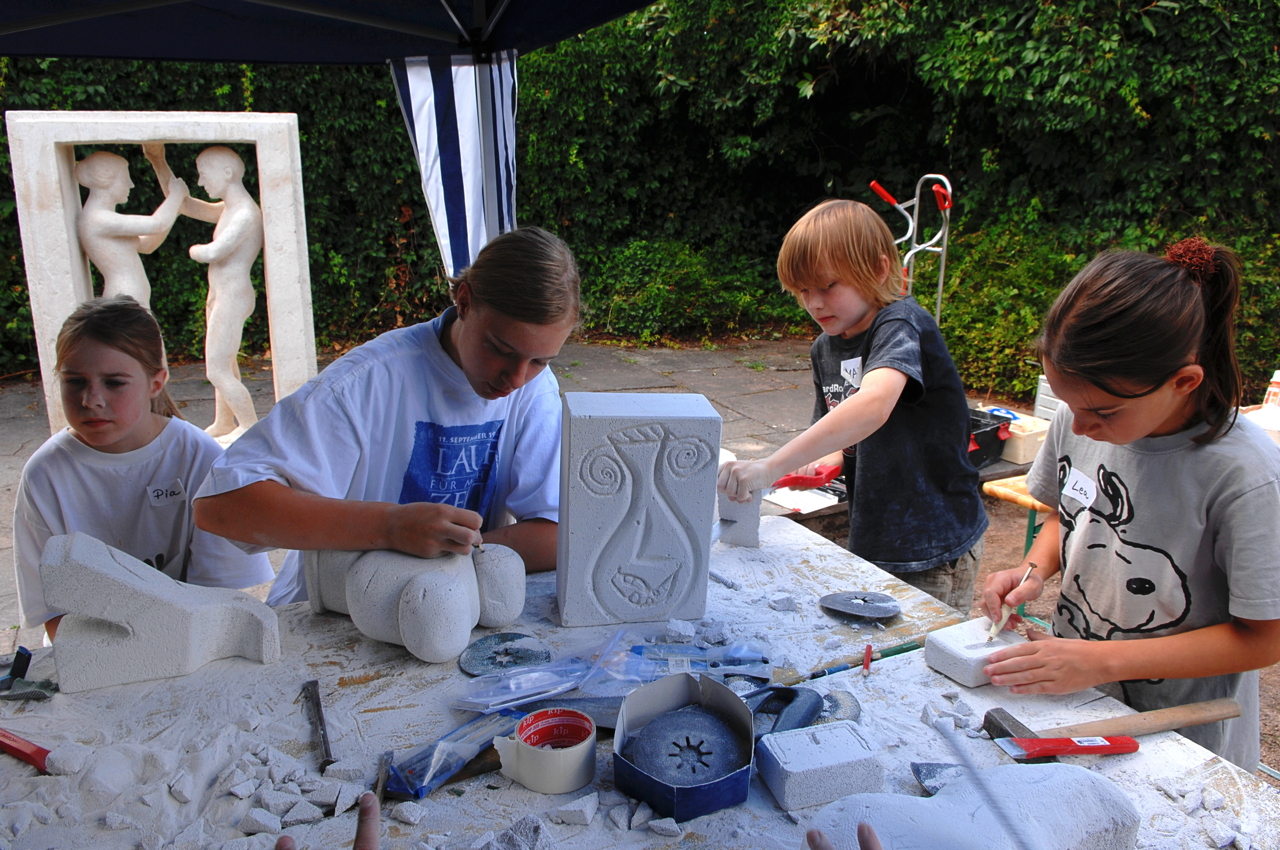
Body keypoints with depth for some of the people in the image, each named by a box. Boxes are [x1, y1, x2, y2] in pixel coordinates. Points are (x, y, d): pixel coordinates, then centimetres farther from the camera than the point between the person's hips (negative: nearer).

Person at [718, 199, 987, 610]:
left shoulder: (902, 324, -19)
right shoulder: (824, 349, 4)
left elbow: (872, 406, -39)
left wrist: (771, 467, -44)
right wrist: (827, 463, -7)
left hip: (935, 545, -7)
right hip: (869, 541, 7)